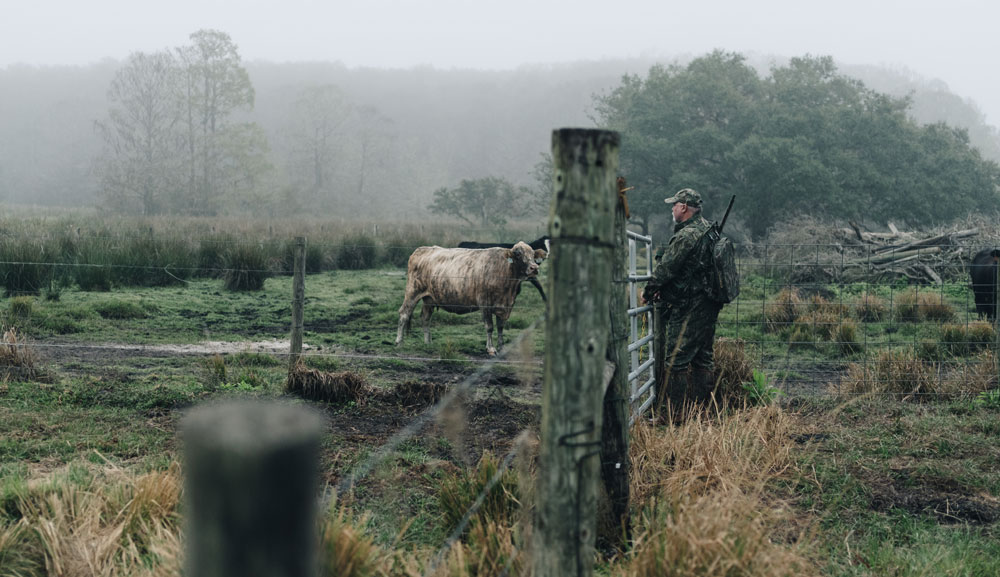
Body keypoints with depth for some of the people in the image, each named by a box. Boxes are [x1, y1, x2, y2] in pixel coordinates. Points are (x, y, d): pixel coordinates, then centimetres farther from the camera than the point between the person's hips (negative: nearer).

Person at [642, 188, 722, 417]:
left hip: (689, 308, -10)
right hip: (709, 305, 10)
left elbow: (666, 268, -13)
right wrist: (662, 289, 16)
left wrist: (649, 290, 4)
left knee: (677, 359, -5)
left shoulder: (686, 236, -19)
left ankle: (677, 412, -2)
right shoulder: (709, 229, 12)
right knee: (702, 357, 15)